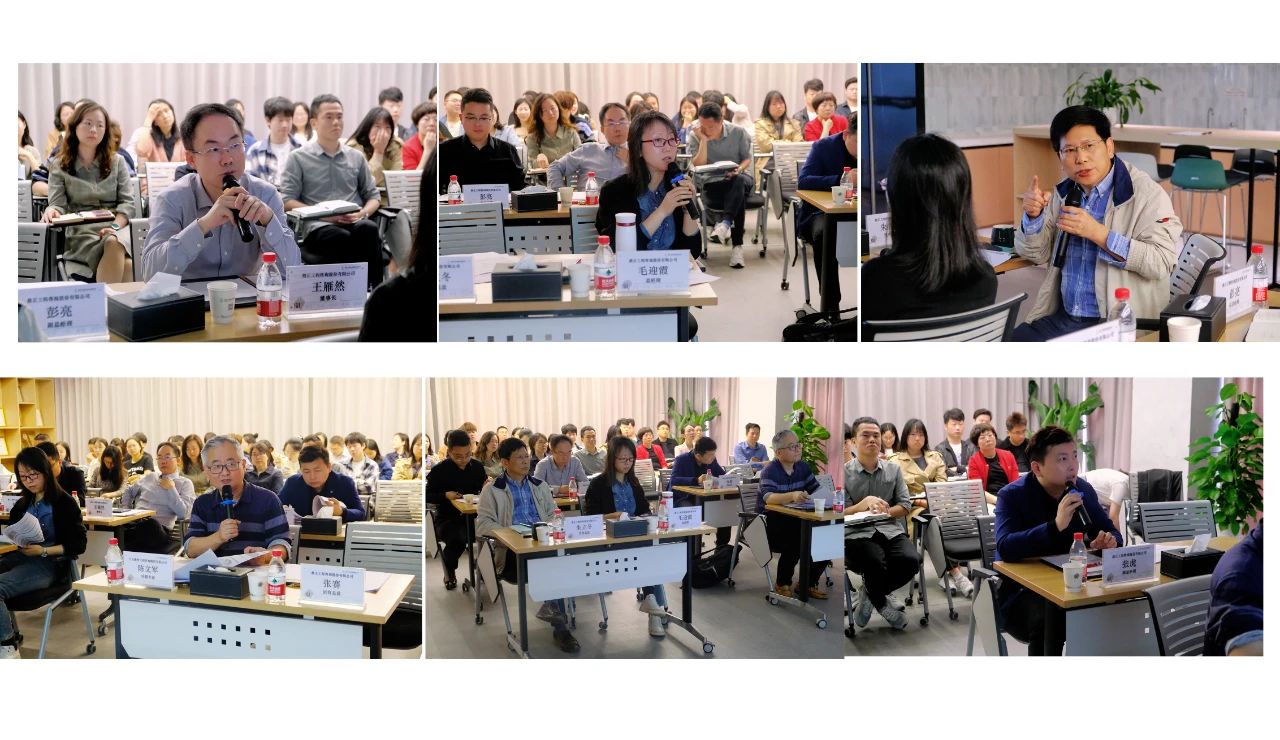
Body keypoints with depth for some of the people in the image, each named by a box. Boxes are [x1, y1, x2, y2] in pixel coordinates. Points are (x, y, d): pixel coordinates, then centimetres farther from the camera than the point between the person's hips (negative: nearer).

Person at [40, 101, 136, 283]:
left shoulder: (117, 162, 17)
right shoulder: (59, 167, 15)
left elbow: (128, 202, 7)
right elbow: (58, 204, 4)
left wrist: (115, 226, -13)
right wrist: (52, 212, -22)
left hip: (116, 228, 2)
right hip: (79, 234, -1)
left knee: (114, 243, -39)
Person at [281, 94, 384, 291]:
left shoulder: (356, 157, 22)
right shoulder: (298, 158, 11)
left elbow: (373, 196, 22)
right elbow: (287, 201, 3)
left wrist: (362, 213, -2)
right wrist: (323, 214, -11)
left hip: (354, 223, 3)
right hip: (318, 226, -3)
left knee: (369, 230, -36)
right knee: (342, 238, -40)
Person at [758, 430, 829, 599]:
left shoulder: (803, 467, 9)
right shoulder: (770, 471, -14)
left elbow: (817, 490, 4)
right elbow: (769, 497, -31)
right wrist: (792, 496, -50)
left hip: (795, 520, 7)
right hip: (771, 521, -7)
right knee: (796, 541, -33)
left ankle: (808, 583, 7)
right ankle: (782, 584, -10)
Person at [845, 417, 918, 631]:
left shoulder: (893, 469, 15)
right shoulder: (845, 472, 4)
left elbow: (905, 505, 9)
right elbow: (842, 513, -2)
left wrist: (883, 511, -10)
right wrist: (865, 504, -20)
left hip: (890, 530, 4)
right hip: (857, 533, -3)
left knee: (910, 559, -27)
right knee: (875, 561, -35)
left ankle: (870, 593, 3)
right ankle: (882, 603, 1)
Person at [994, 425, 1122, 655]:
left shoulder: (1083, 490, 5)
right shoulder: (1011, 496, -12)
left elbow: (1111, 532, 13)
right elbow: (1005, 548, -28)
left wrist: (1110, 541, -13)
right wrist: (1056, 526, -37)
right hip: (1020, 593, -5)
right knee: (1049, 616, -35)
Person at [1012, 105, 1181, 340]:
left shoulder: (1146, 193, -8)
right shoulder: (1064, 193, 10)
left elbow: (1162, 263, -19)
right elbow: (1038, 255, 15)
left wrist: (1098, 233, -22)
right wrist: (1033, 216, -5)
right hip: (1061, 318, 6)